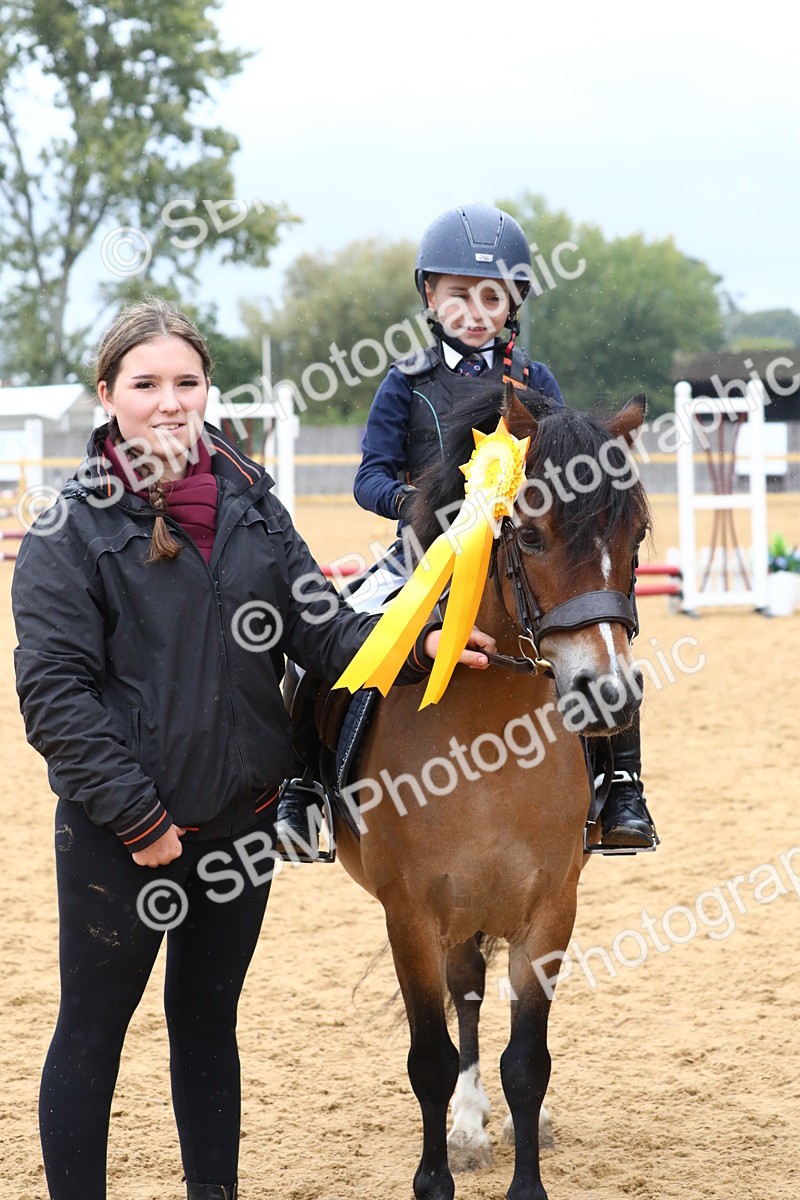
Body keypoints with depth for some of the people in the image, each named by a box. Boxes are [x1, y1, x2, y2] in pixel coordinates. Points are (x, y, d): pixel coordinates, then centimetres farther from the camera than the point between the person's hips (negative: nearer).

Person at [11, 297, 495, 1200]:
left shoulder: (251, 506, 3)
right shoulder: (70, 531, -11)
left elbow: (320, 626, 1)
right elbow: (54, 691, -15)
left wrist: (413, 648, -17)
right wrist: (136, 815, -18)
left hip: (239, 816, 5)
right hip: (119, 835, -5)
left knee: (208, 1021, 19)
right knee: (91, 1032, 7)